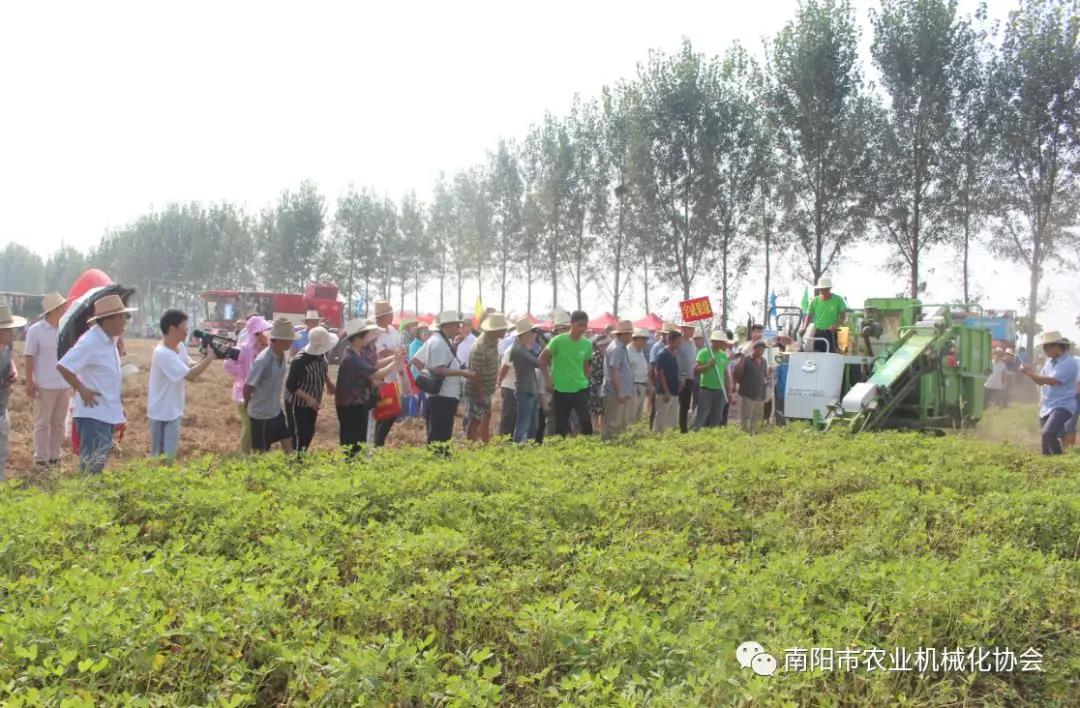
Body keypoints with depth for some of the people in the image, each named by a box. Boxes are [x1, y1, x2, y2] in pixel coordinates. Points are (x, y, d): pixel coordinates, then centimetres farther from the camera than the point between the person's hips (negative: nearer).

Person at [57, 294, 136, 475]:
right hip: (93, 413, -9)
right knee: (91, 465, -5)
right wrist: (82, 390, -19)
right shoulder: (90, 342, -19)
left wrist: (118, 393, 14)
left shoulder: (109, 340, 9)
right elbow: (62, 366, -24)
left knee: (100, 462, 17)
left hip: (107, 413, 9)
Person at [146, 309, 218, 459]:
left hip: (173, 412, 9)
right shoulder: (163, 353, -26)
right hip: (162, 414, -9)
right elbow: (191, 376, -28)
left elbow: (190, 366, 11)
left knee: (170, 453, 19)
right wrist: (210, 358, -21)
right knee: (163, 456, -1)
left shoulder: (180, 346, 3)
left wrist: (205, 358, -8)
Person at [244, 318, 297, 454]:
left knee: (287, 442, 14)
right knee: (262, 452, 7)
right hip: (261, 413, -7)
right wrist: (247, 403, -4)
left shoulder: (282, 356, -3)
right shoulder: (263, 361, -28)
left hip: (276, 410, 8)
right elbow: (247, 386, -21)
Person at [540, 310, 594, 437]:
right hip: (560, 390, -2)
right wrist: (548, 379, -6)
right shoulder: (558, 341, -10)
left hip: (581, 389, 2)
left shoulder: (587, 344, 0)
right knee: (561, 426, 5)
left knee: (586, 421, -12)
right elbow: (542, 359, -1)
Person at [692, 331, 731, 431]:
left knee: (716, 419, 8)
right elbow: (695, 369, -10)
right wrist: (708, 365, -23)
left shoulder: (724, 355, 12)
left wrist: (728, 391, 17)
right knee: (701, 417, -7)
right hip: (706, 389, -6)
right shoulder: (704, 352, -5)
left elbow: (725, 373, 19)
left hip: (720, 390, 6)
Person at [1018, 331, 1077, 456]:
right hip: (1047, 407, 9)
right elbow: (1041, 381, 13)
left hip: (1062, 406, -9)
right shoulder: (1049, 361, 10)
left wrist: (1030, 373, -22)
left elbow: (1052, 381, -25)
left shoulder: (1068, 362, -15)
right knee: (1046, 435, 14)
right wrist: (1030, 372, -6)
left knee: (1048, 433, -27)